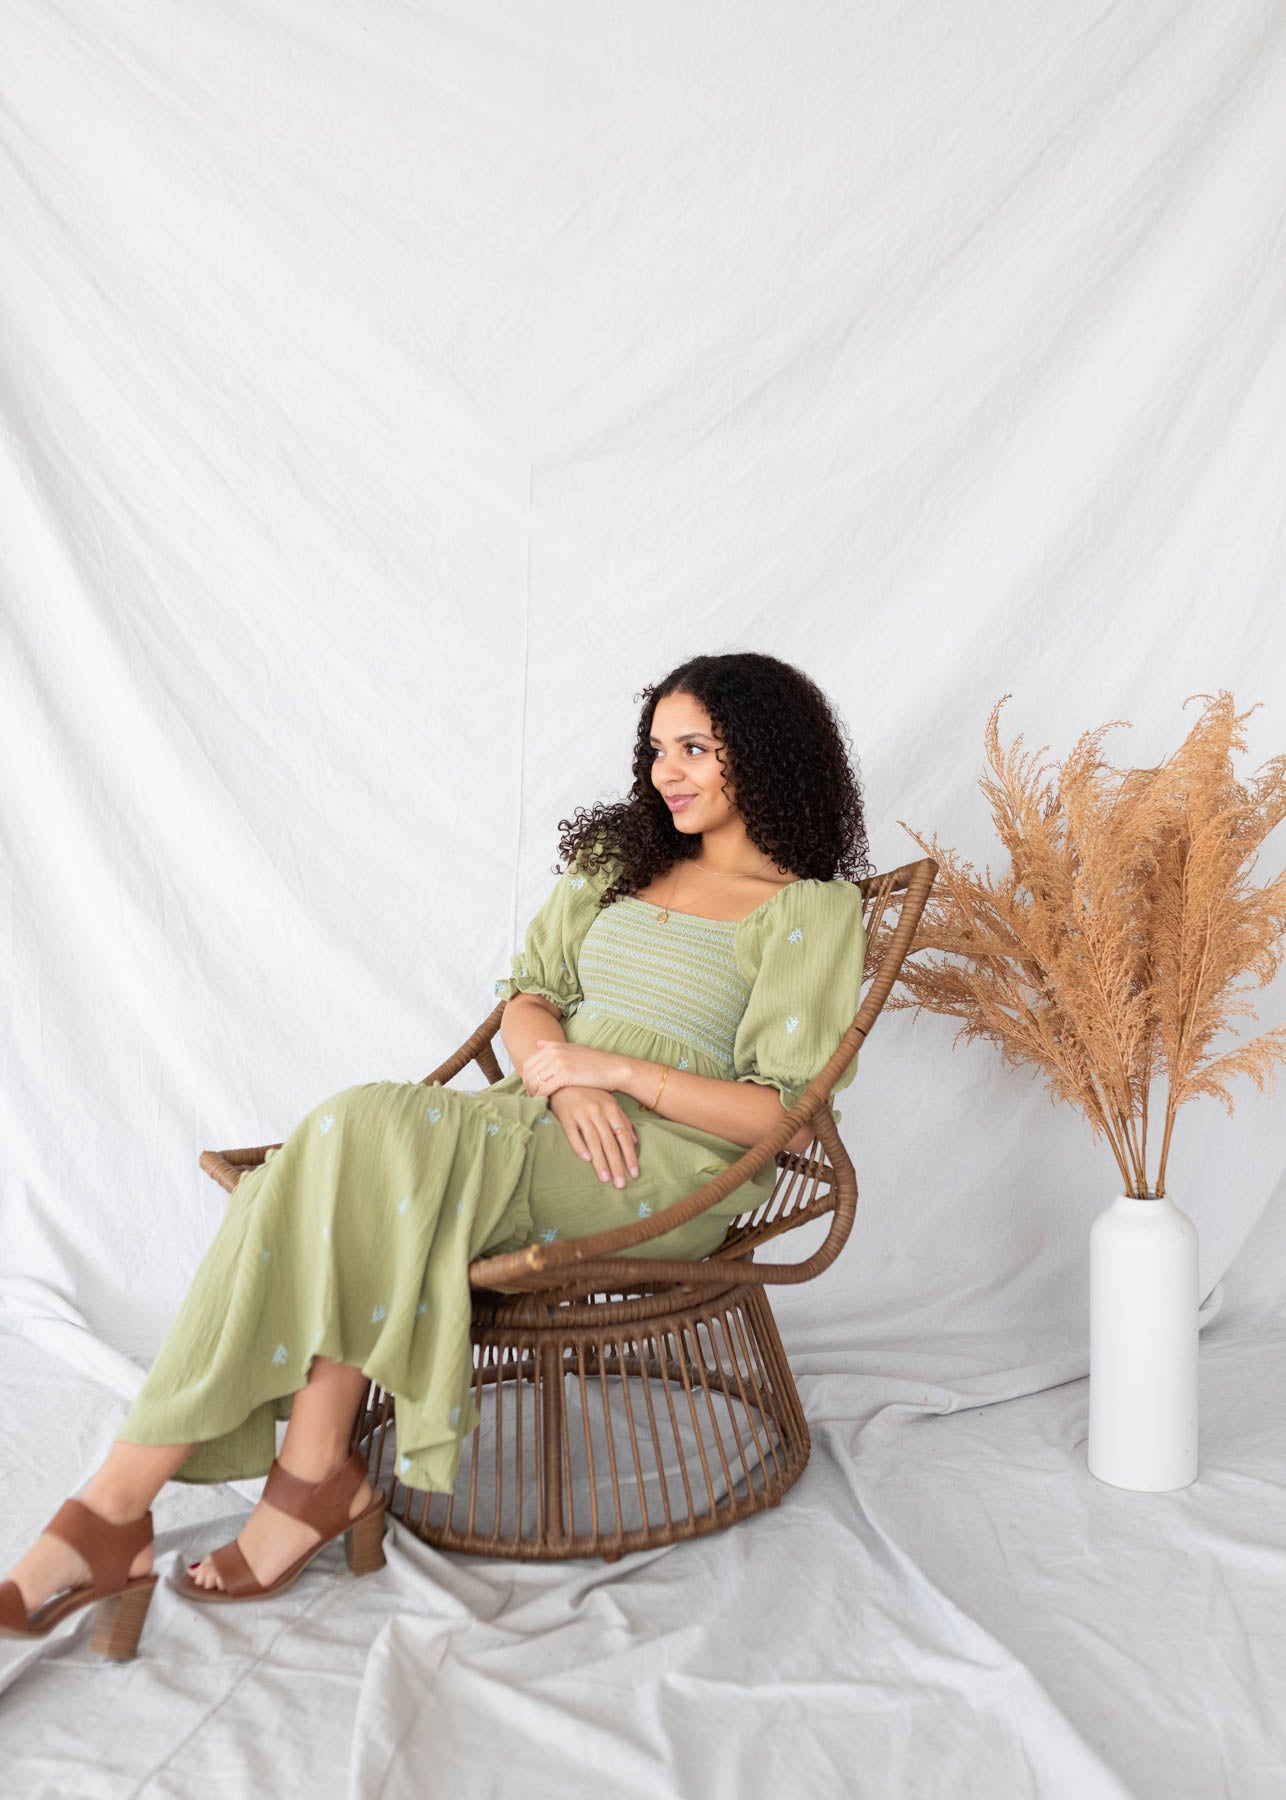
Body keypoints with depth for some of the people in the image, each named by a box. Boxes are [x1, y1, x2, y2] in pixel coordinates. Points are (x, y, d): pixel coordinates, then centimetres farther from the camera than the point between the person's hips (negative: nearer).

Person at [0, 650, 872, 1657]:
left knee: (369, 1134, -27)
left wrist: (614, 1069, -11)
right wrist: (563, 1081, -8)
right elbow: (526, 993, 15)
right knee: (354, 1143, -27)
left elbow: (785, 1115, -6)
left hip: (672, 1174, -6)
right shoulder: (620, 862, 21)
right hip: (543, 1123, 6)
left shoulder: (817, 910, 2)